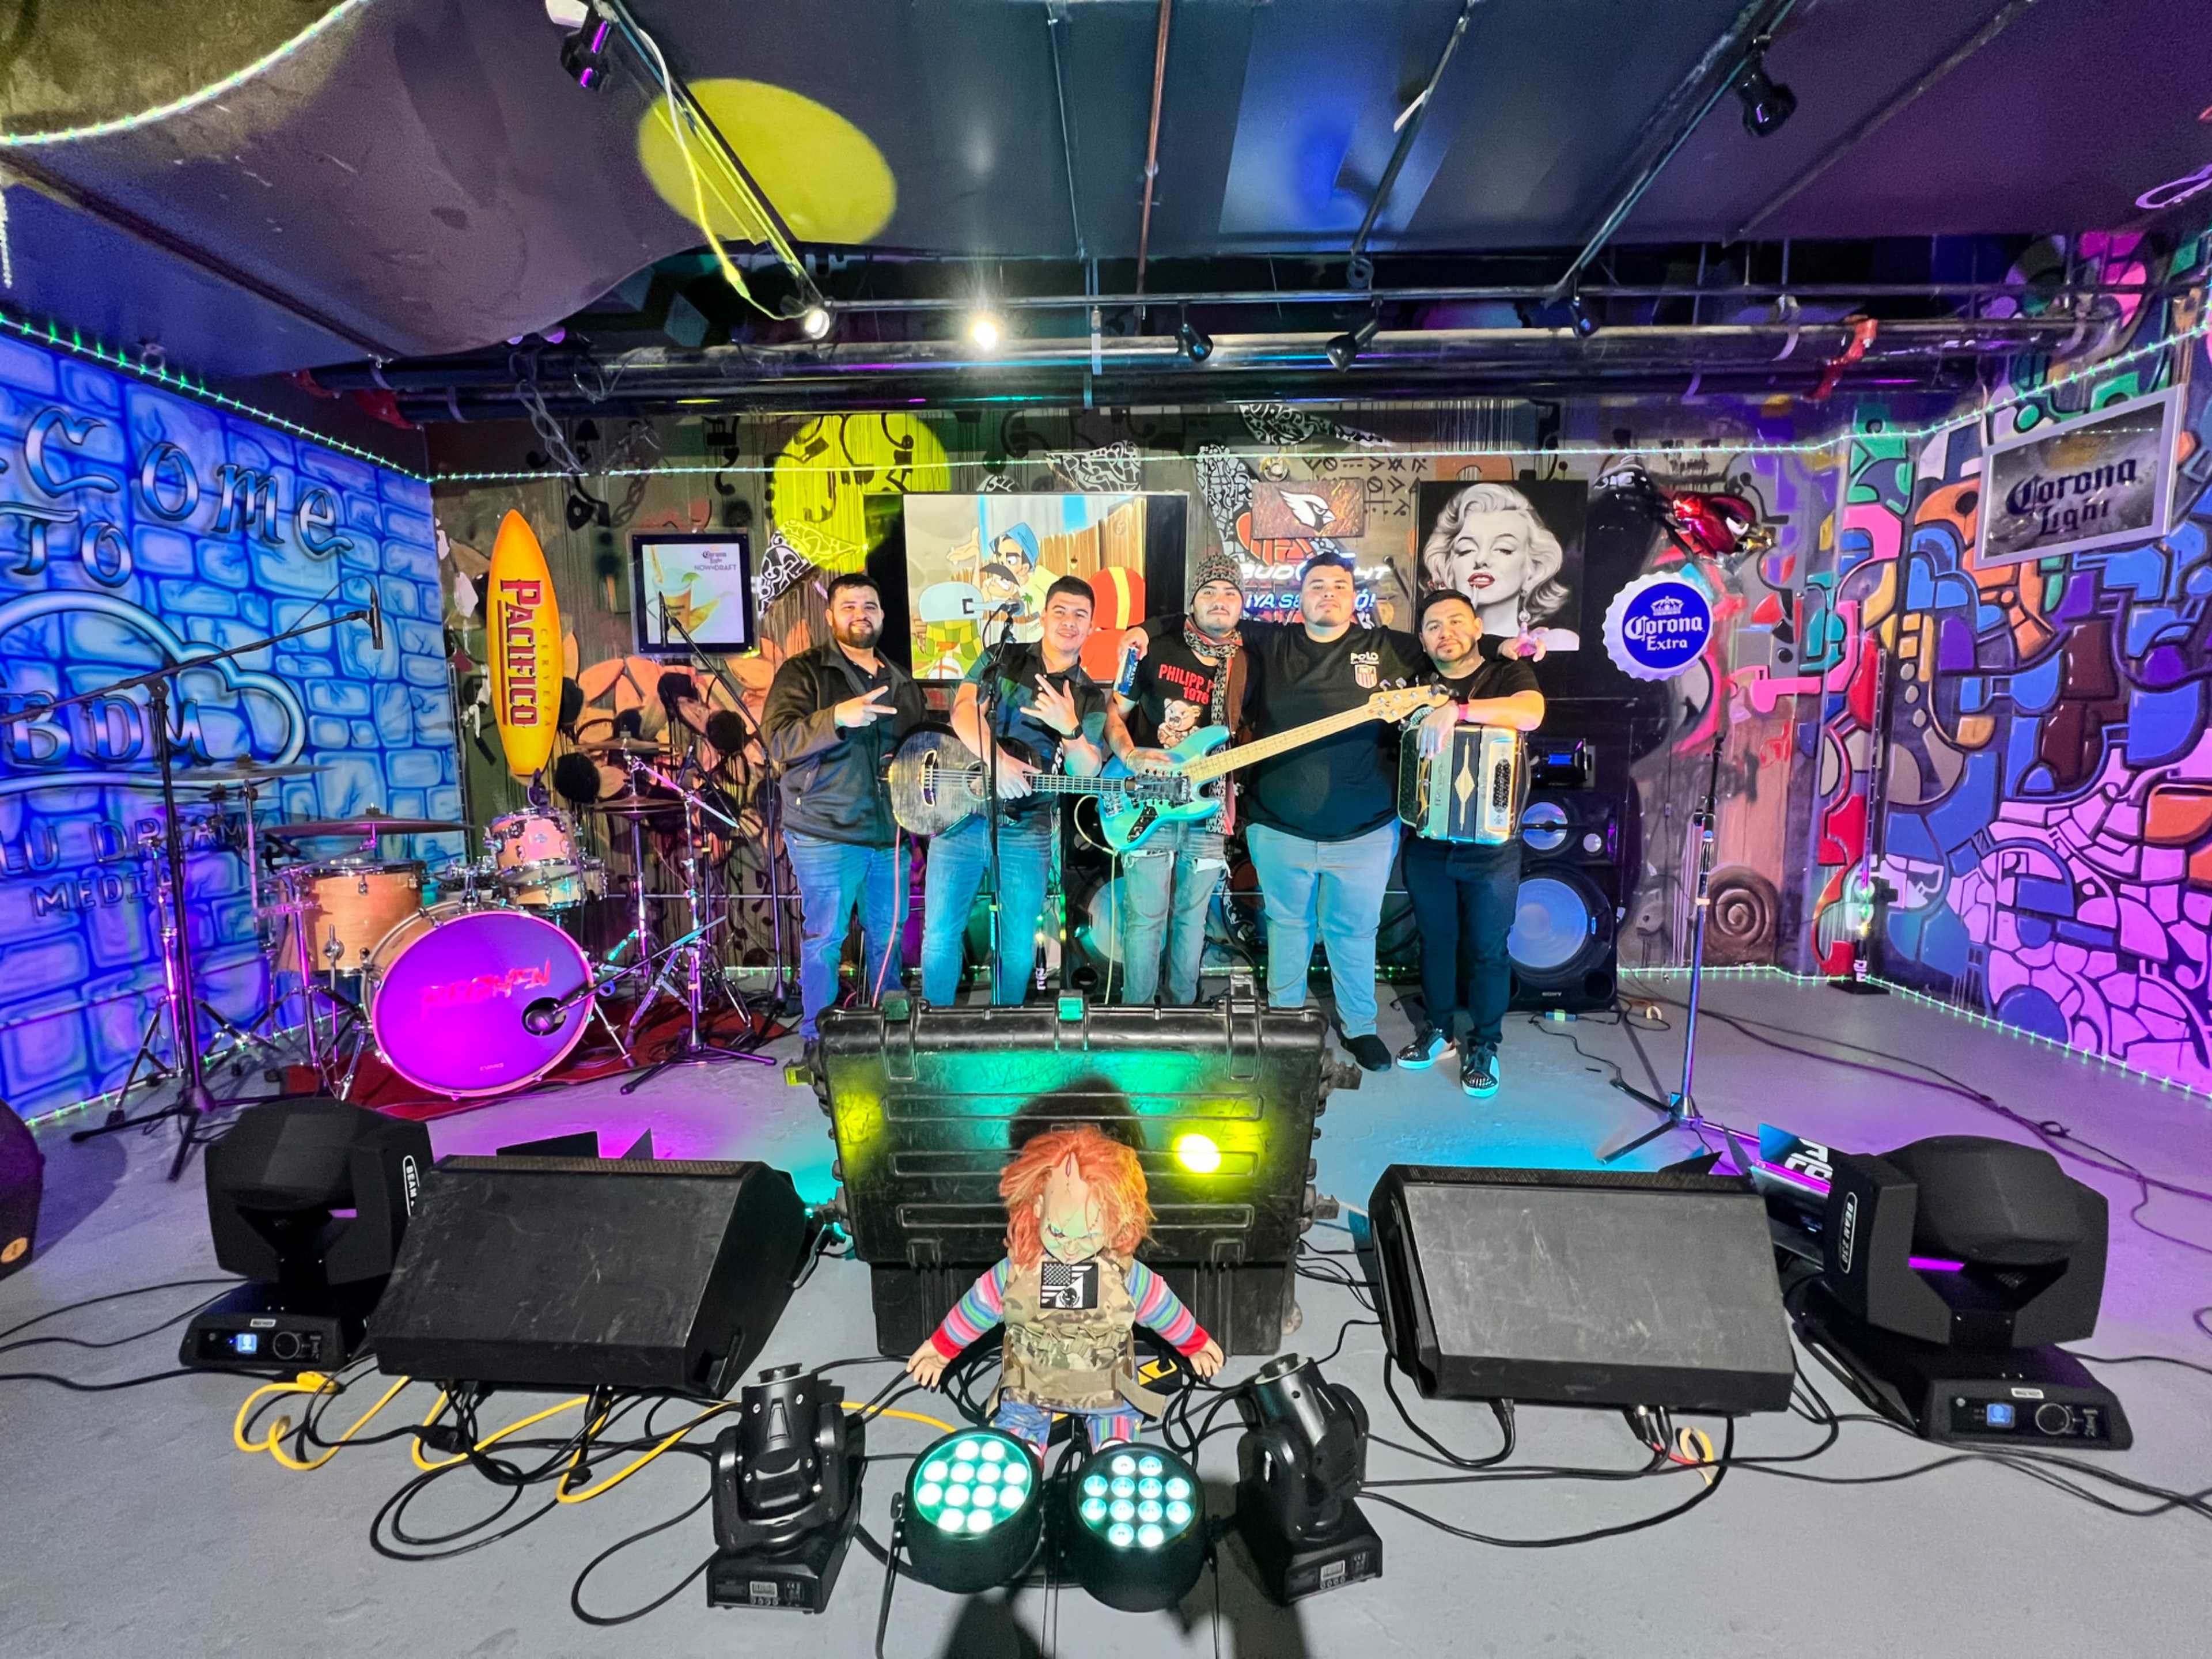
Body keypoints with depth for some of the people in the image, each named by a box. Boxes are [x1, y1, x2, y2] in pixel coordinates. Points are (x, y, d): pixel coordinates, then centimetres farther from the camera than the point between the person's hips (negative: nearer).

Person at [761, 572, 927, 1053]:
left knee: (887, 937, 11)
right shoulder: (803, 672, -2)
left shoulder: (902, 683, 16)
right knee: (823, 938, 1)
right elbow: (778, 740, -16)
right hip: (825, 834, -5)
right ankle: (818, 1039, 16)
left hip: (889, 834, 5)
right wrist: (838, 718, -31)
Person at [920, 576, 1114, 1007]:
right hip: (960, 813, -1)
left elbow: (1088, 774, -2)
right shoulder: (1001, 659, 5)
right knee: (940, 935, 3)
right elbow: (963, 710, -10)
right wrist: (997, 759, -27)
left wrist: (1070, 729, -21)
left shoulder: (1091, 698, 8)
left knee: (1018, 946, 6)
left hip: (1027, 831, 1)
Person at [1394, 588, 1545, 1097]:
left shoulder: (1508, 674, -3)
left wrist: (1455, 710, -35)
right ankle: (1438, 1029, 32)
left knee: (1487, 950, 6)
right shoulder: (1417, 686, 9)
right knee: (1435, 941, 15)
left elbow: (1529, 714, -25)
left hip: (1491, 845, -3)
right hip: (1427, 841, 3)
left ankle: (1484, 1046, 23)